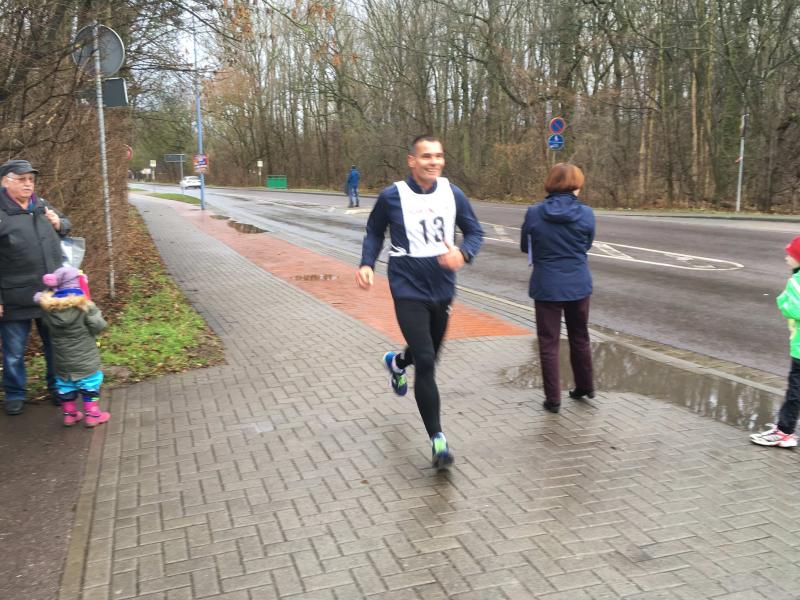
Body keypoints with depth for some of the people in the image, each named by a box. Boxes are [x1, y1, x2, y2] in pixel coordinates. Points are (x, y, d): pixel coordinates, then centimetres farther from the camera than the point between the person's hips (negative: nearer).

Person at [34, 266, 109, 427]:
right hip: (84, 359, -4)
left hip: (62, 360, 4)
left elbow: (49, 327, 7)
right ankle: (92, 414, 15)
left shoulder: (48, 307, -5)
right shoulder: (84, 306, -19)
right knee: (89, 384, 10)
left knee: (65, 384, 19)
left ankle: (69, 413, 30)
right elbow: (99, 325, -18)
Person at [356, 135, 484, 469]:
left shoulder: (452, 194, -1)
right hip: (409, 292, -4)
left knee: (429, 354, 22)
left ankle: (396, 363, 59)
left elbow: (475, 232, 7)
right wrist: (366, 264, -9)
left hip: (443, 290, 5)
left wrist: (463, 254, -14)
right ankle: (437, 438, 0)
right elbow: (374, 232, 7)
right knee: (426, 363, -13)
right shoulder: (392, 196, -9)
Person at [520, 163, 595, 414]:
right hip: (578, 285, 2)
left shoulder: (534, 213, -10)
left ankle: (553, 399, 10)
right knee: (580, 338, 21)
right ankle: (585, 386, 36)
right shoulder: (585, 214, -9)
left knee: (549, 343, 7)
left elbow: (525, 247, 2)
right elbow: (587, 245, 6)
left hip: (546, 286, -2)